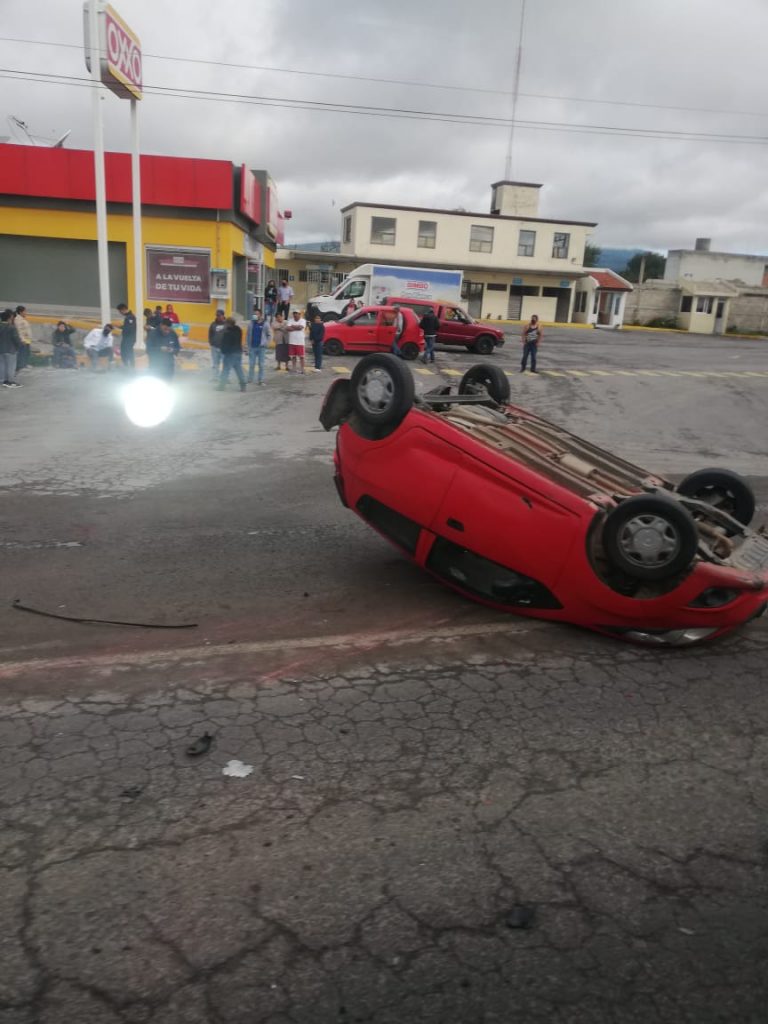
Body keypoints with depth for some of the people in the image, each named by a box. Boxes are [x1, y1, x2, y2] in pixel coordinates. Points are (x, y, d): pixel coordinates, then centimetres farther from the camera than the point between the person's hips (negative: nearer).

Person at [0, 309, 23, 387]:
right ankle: (11, 381, 4)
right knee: (11, 366, 1)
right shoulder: (11, 327, -18)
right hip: (10, 349, -7)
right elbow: (16, 339, -18)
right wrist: (21, 343, 1)